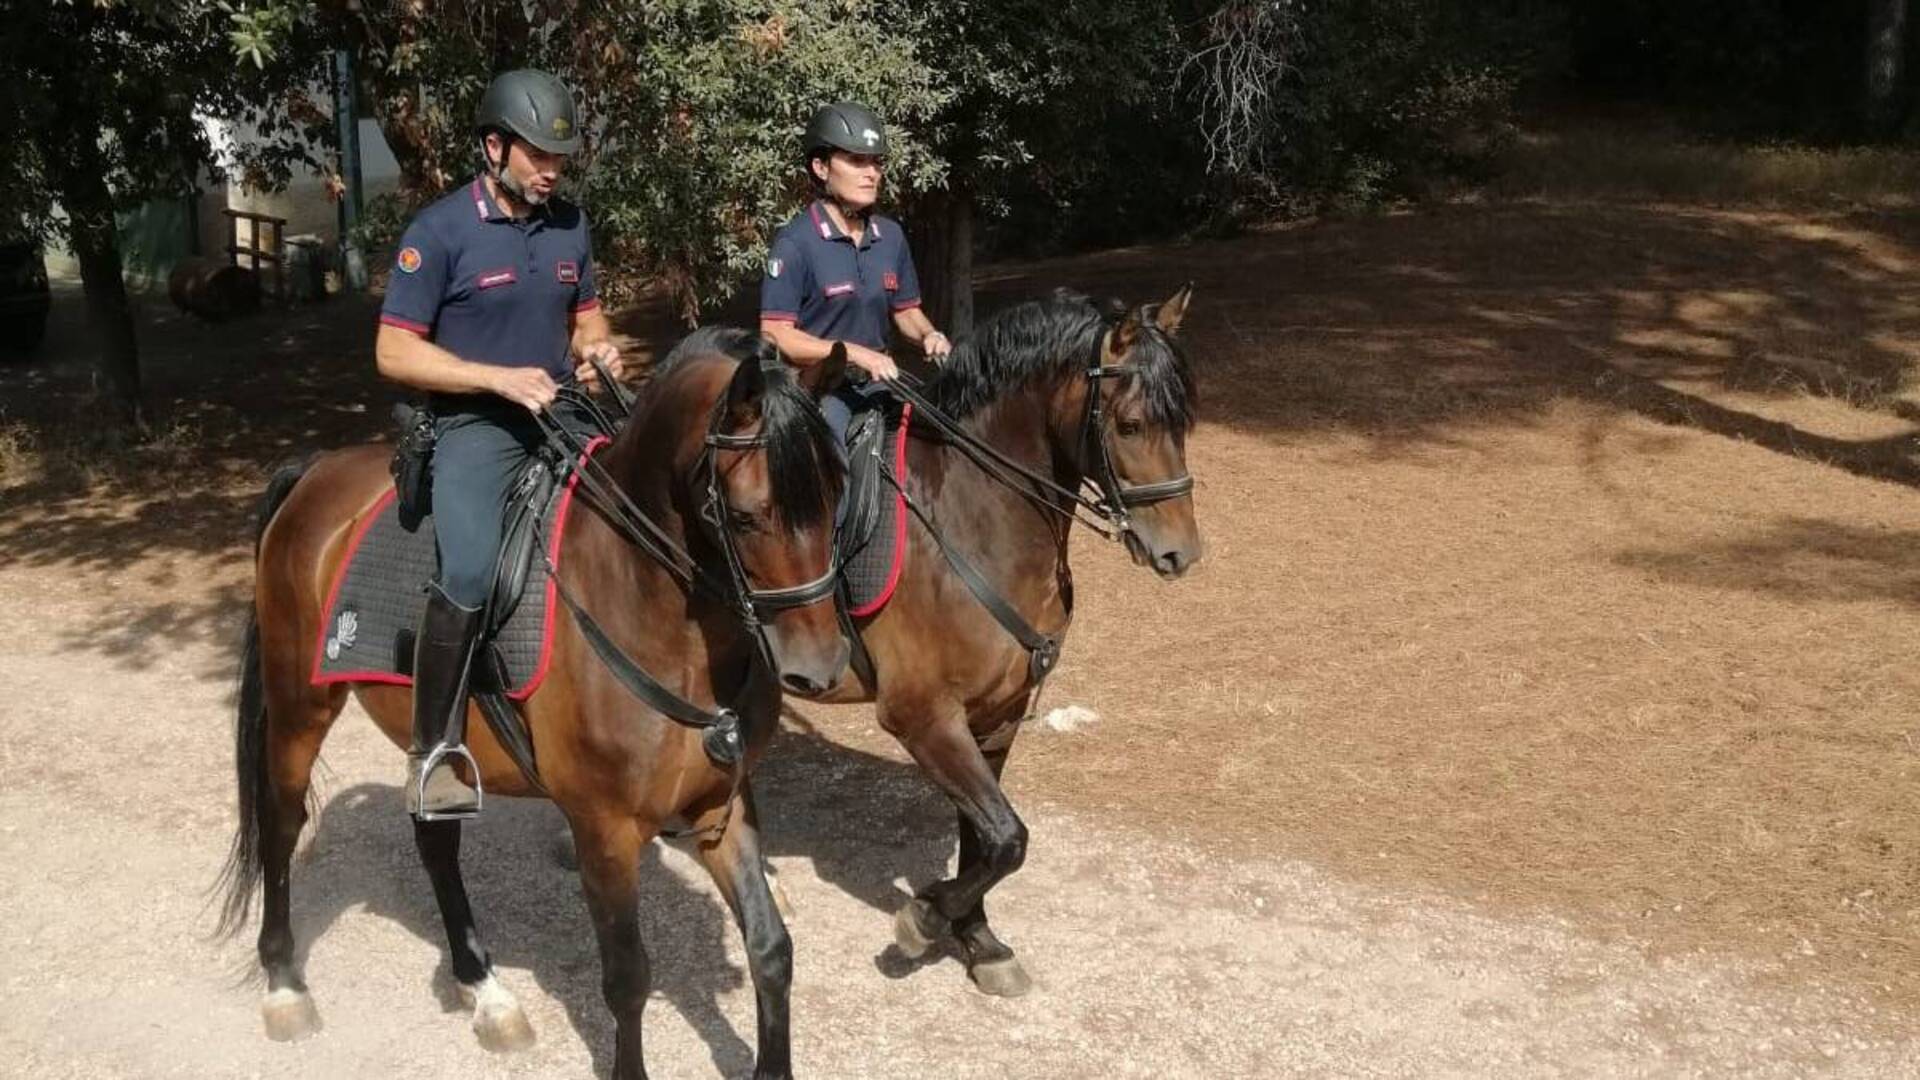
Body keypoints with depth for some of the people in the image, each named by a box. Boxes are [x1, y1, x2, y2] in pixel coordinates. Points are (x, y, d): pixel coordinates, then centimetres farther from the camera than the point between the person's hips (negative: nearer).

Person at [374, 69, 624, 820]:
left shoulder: (569, 225, 8)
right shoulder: (439, 231, -9)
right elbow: (393, 352, -10)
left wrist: (597, 348, -2)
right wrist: (500, 378, -19)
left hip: (562, 417, 7)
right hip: (475, 426, -6)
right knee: (471, 576, -24)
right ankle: (433, 752, -11)